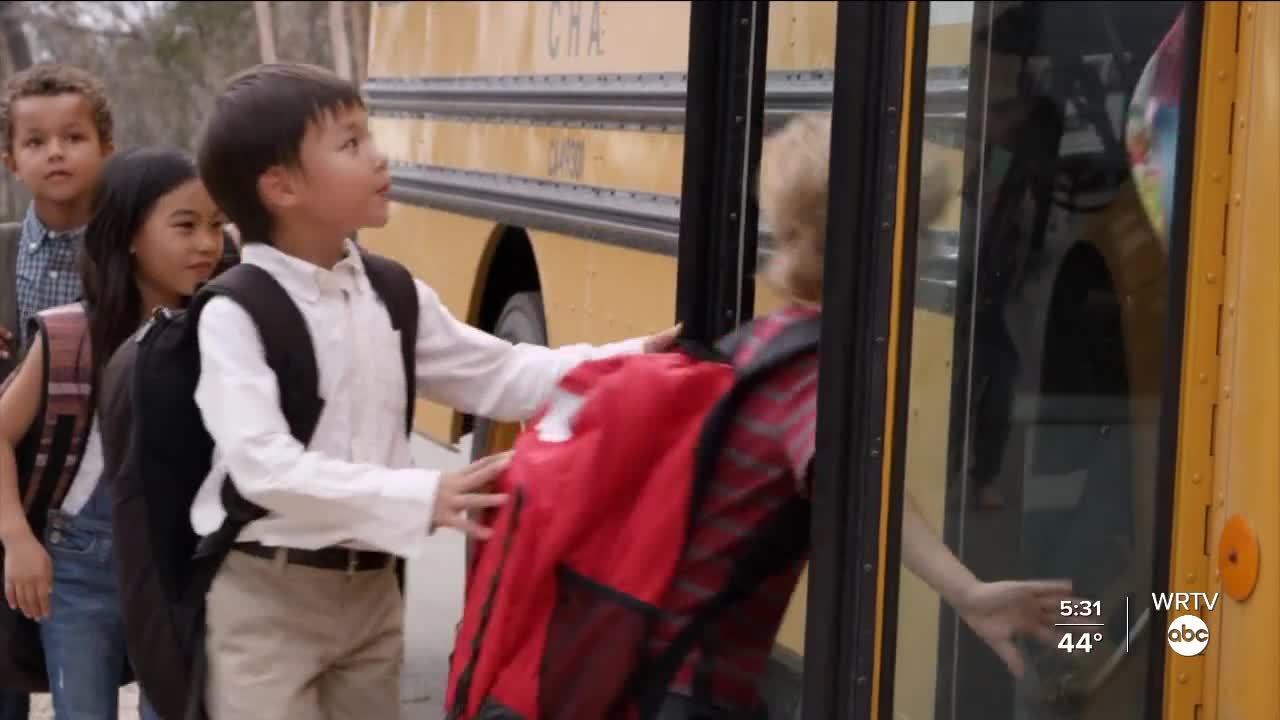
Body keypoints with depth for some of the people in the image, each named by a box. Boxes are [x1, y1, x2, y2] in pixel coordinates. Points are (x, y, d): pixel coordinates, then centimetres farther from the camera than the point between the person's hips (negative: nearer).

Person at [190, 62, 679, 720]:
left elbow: (500, 376, 7)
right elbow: (263, 466, -27)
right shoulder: (234, 315, -17)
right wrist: (420, 498, -35)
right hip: (266, 597, -6)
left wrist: (628, 362, -5)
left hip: (371, 588, 6)